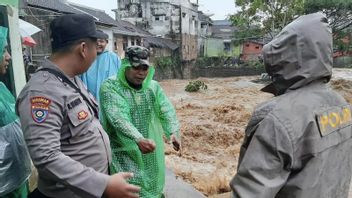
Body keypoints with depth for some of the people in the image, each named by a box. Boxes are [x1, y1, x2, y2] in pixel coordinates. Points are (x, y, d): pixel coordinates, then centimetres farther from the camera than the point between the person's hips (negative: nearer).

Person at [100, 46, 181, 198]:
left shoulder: (153, 87, 4)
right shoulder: (110, 87, -13)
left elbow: (167, 110, -6)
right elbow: (118, 118, -26)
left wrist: (173, 132, -25)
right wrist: (138, 139, -40)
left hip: (152, 153, 5)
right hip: (124, 154, -5)